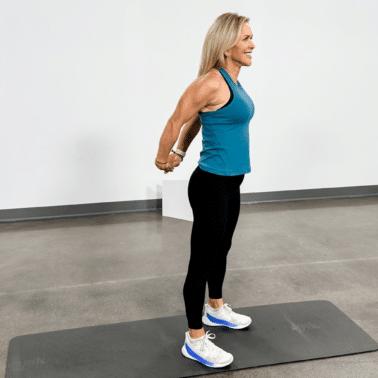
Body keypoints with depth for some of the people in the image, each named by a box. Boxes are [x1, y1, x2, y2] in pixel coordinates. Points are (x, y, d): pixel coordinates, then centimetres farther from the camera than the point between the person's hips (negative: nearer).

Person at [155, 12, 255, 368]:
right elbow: (176, 121, -14)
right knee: (203, 259, 1)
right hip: (211, 184, -10)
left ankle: (216, 309, 46)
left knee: (221, 249, 24)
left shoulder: (232, 81, 10)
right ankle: (195, 341, 15)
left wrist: (179, 155, 19)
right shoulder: (211, 82, -20)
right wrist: (162, 160, -1)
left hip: (230, 183, 10)